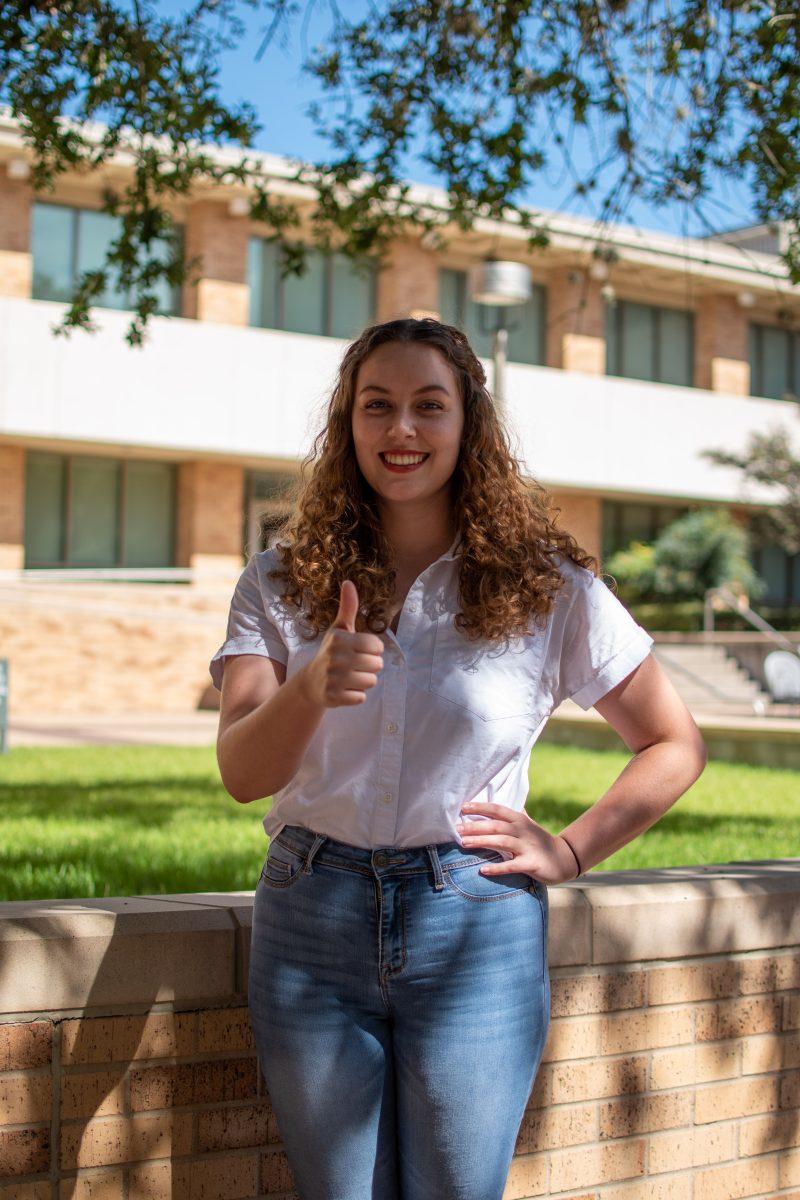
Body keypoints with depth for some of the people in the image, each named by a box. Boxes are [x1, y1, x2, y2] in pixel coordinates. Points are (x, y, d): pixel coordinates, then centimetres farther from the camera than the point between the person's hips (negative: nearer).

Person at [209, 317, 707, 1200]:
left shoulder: (546, 586, 1)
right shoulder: (282, 581, 3)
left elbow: (676, 746, 9)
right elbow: (241, 774, -10)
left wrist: (570, 852, -1)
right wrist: (311, 688, -29)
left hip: (476, 928, -1)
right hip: (313, 921, 1)